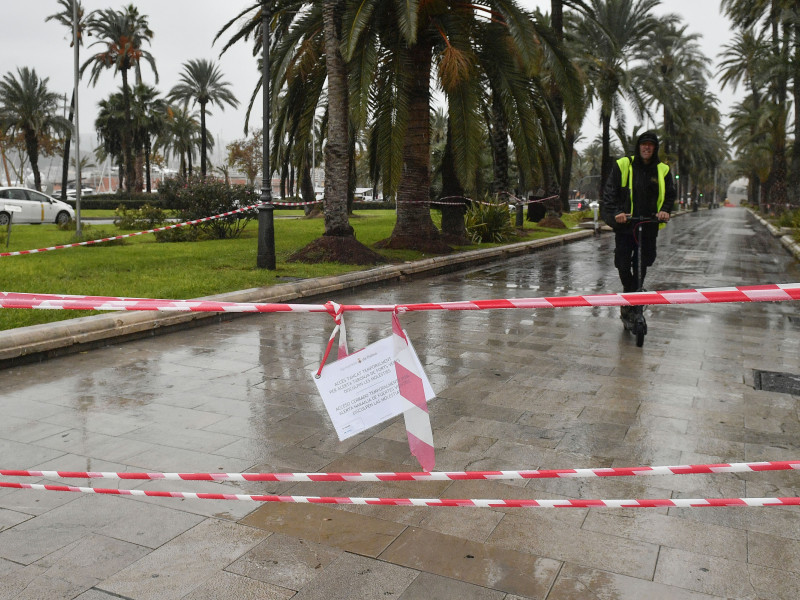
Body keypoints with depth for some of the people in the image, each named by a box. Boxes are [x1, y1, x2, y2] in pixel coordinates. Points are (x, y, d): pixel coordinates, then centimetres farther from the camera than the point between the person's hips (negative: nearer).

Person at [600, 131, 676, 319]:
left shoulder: (662, 170, 9)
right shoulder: (623, 165, 1)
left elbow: (670, 195, 13)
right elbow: (609, 192, -4)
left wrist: (665, 210, -8)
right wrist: (615, 213, -19)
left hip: (649, 226, 2)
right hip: (624, 224, -2)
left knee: (642, 265, 3)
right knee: (623, 265, -4)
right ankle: (628, 292, 23)